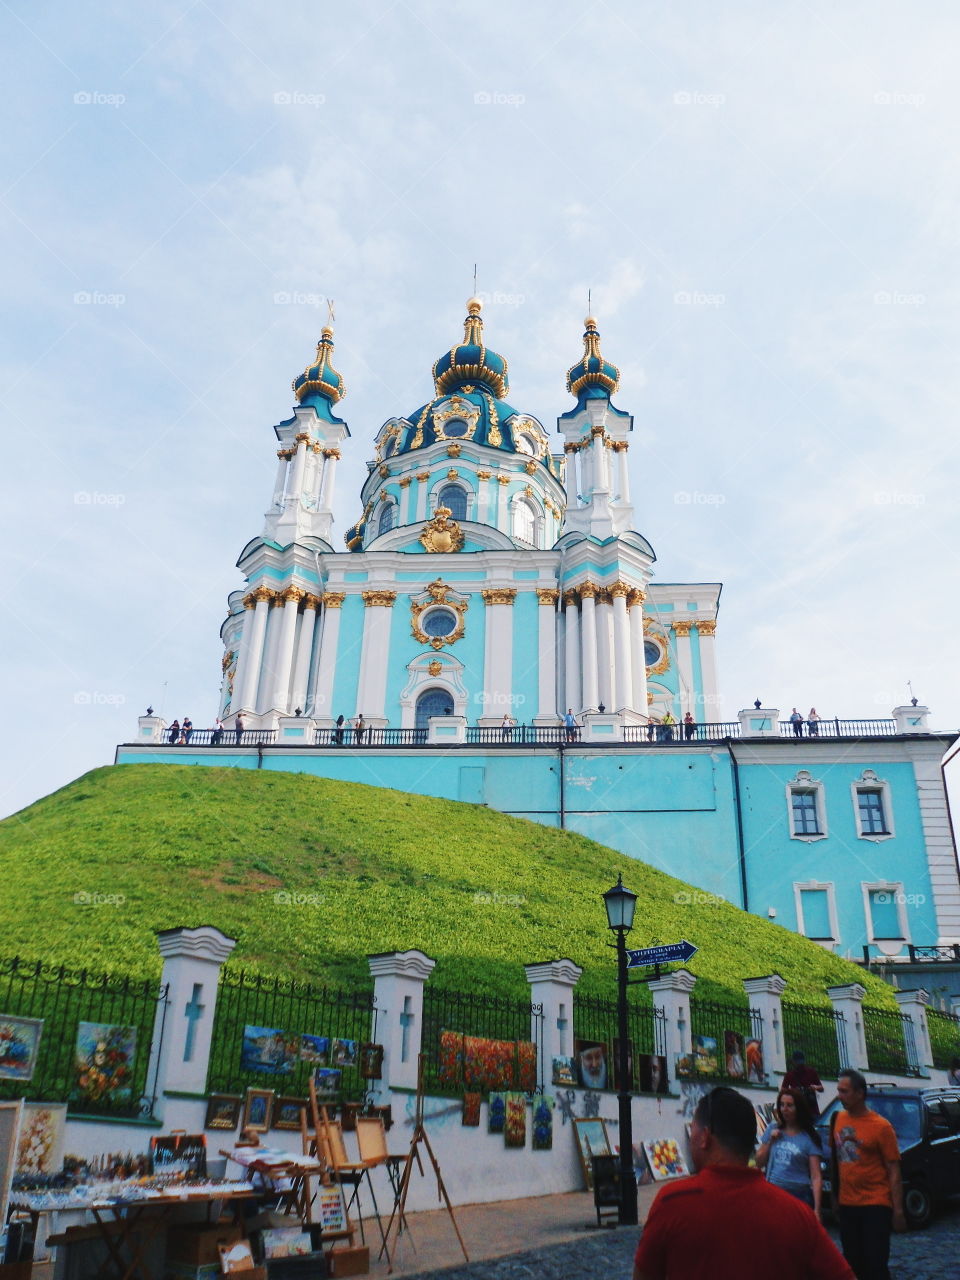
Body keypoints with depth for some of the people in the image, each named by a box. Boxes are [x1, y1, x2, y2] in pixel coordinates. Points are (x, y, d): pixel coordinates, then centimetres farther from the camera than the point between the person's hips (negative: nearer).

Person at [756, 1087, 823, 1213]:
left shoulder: (809, 1138, -2)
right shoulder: (772, 1129, 9)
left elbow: (816, 1177, -6)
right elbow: (759, 1163, 12)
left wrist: (817, 1209, -14)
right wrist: (770, 1141, -1)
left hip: (799, 1197, -3)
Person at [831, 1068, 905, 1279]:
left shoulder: (881, 1127, -12)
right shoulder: (837, 1119, 3)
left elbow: (894, 1172, -8)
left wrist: (898, 1211, -10)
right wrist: (836, 1198, 14)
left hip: (875, 1206, -5)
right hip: (847, 1205, 5)